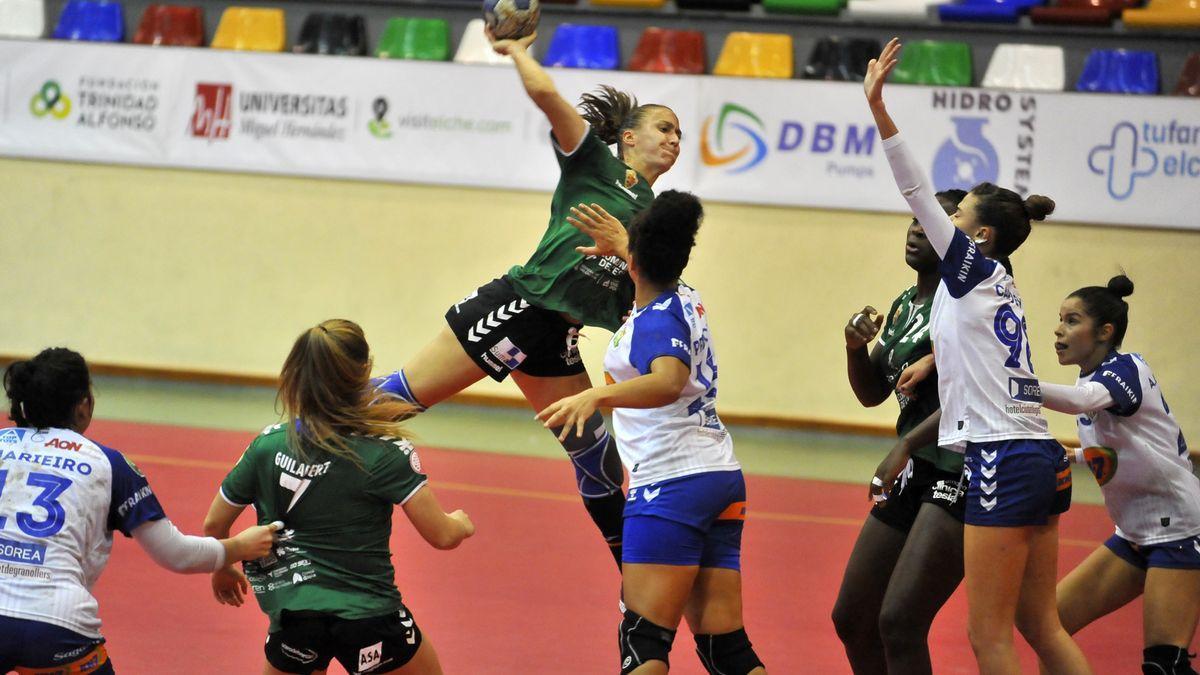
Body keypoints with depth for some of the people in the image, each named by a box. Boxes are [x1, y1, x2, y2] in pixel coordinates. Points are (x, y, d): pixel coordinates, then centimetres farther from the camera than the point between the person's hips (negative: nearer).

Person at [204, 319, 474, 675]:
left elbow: (214, 524, 10)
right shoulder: (385, 452, -10)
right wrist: (460, 523, 17)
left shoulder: (268, 446, 0)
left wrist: (222, 570, 30)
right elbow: (441, 535, -7)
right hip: (370, 619, -2)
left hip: (293, 618, 2)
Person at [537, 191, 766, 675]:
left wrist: (596, 396, -46)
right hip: (722, 478, 9)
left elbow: (669, 381, -35)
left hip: (671, 485, -9)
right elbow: (659, 272, 39)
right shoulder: (687, 301, 12)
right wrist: (620, 244, 51)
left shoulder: (654, 322, -12)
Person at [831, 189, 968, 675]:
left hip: (961, 474, -10)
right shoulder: (904, 306, 14)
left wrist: (907, 444, -32)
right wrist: (856, 346, 1)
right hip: (916, 473, 10)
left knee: (898, 623, -18)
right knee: (852, 619, 13)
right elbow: (871, 393, 21)